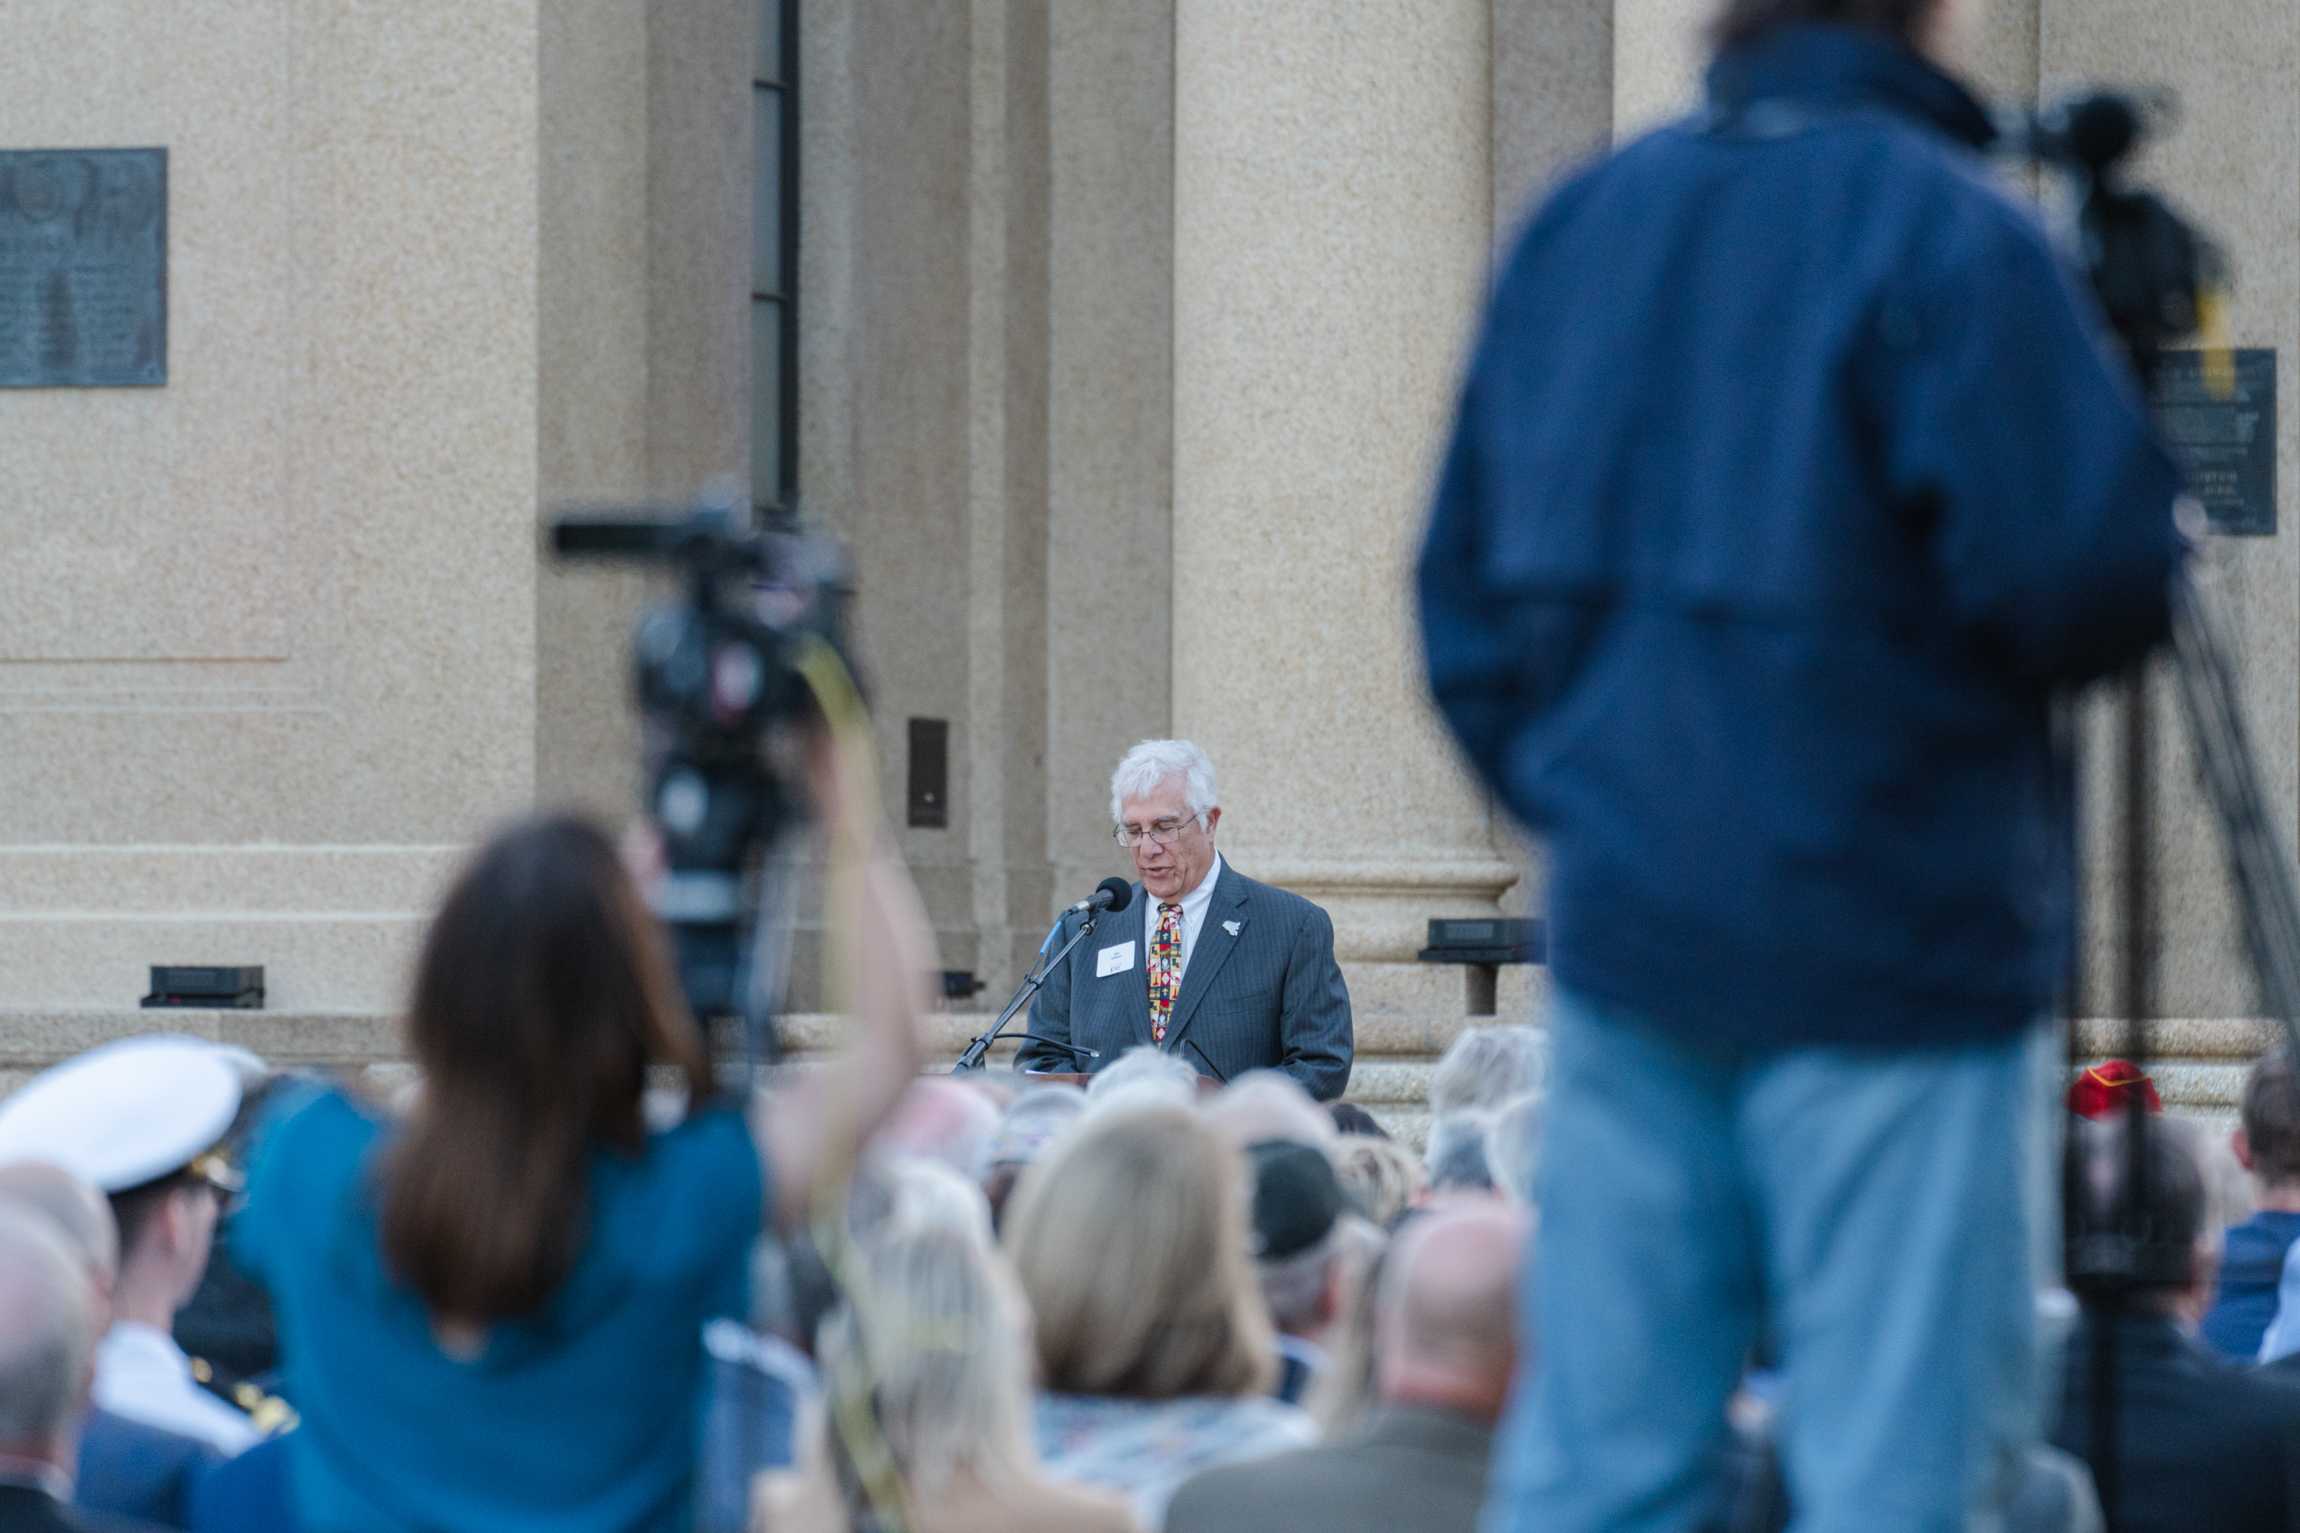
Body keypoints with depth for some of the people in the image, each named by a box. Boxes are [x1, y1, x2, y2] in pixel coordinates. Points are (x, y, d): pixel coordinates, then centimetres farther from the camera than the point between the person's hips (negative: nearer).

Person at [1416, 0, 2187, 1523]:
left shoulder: (1582, 219, 10)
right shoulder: (1951, 236, -12)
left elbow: (1467, 581, 15)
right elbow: (2089, 578, -18)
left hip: (1626, 924, 7)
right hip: (1891, 934, -7)